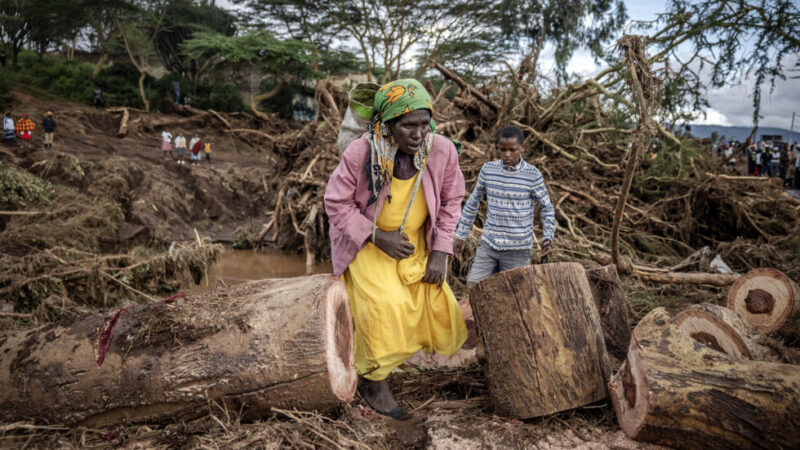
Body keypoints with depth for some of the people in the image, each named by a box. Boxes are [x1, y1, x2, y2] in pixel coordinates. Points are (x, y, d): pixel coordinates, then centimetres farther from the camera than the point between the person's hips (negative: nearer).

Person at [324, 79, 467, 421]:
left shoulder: (442, 151, -16)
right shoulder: (359, 154, -24)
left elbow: (451, 201, -2)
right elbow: (337, 203, -14)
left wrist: (440, 252, -8)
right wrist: (378, 237, -23)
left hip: (416, 245, 4)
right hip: (368, 243, -4)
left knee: (438, 305, 2)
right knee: (386, 307, -20)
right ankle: (373, 382, 5)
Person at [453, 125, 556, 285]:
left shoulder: (533, 175, -7)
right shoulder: (488, 169, 1)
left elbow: (547, 208, 3)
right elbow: (473, 203, 12)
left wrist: (548, 237, -12)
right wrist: (460, 235, 13)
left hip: (518, 250, -3)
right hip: (488, 244, 3)